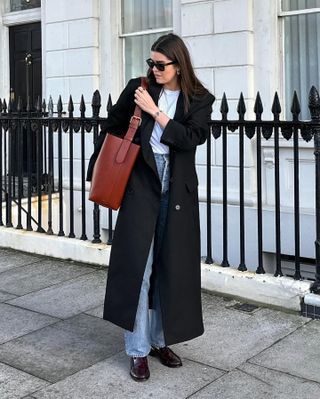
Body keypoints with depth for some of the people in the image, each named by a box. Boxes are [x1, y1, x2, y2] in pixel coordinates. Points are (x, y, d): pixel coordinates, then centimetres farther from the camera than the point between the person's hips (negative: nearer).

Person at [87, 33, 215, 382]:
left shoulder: (200, 100, 2)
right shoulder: (138, 88, 2)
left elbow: (192, 138, -12)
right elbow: (111, 127, 11)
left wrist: (155, 111, -16)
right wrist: (98, 170, 11)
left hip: (177, 188, 1)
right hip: (140, 183, -1)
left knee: (171, 266, 7)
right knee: (137, 264, -4)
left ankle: (160, 340, 22)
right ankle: (138, 349, 4)